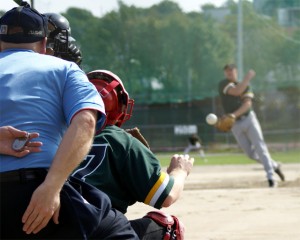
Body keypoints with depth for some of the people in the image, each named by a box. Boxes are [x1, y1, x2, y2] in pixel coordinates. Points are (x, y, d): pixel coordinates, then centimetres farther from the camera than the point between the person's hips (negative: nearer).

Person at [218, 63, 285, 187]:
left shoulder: (246, 86, 7)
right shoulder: (223, 84, 2)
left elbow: (247, 103, -9)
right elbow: (236, 91, -17)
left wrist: (234, 115, -23)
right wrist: (247, 78, -14)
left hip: (249, 118, 0)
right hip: (235, 125, 0)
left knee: (260, 148, -13)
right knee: (251, 153, 2)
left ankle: (271, 178, -16)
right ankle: (274, 166, 23)